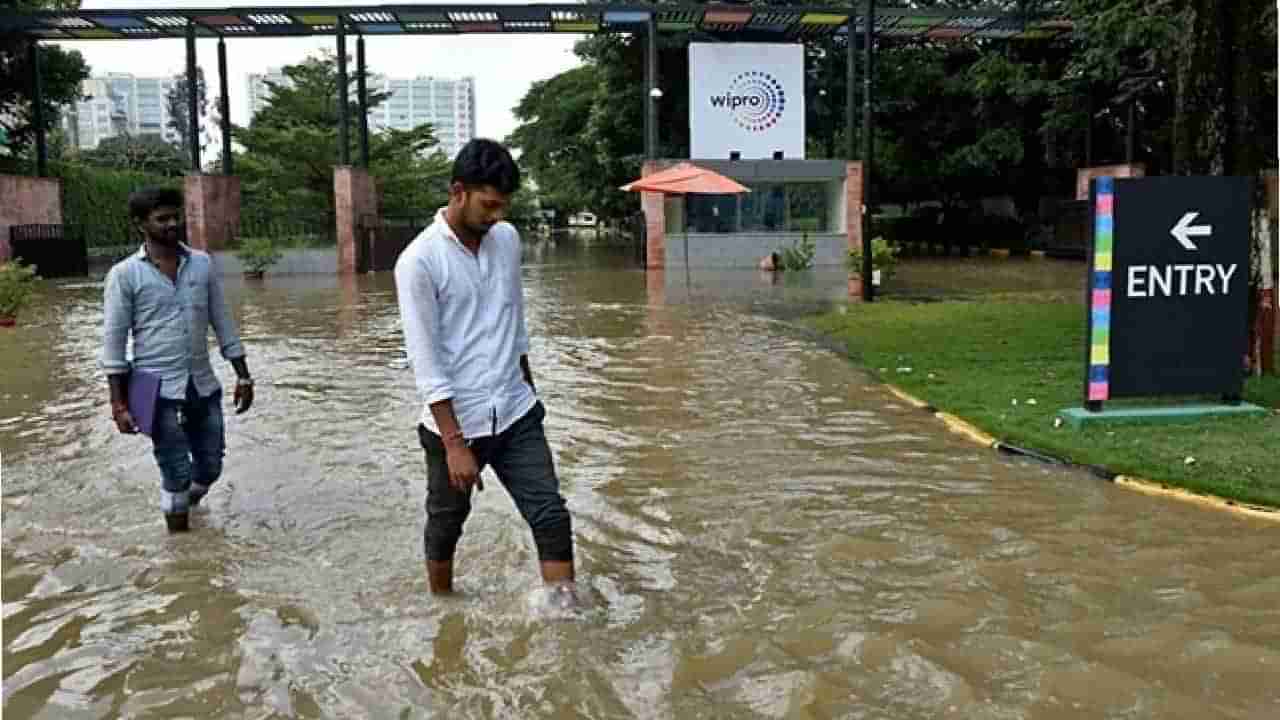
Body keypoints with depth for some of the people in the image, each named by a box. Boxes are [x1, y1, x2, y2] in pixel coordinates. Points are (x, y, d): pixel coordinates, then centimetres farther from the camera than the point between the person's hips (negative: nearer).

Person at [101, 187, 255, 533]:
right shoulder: (124, 274, -6)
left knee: (210, 468, 12)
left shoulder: (203, 264, 5)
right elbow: (113, 341, -5)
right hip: (158, 390, -4)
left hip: (204, 386, 4)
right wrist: (119, 404, -10)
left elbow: (223, 323, 10)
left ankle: (183, 505, 42)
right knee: (177, 474, 1)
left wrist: (243, 376, 6)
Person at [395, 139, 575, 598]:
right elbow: (425, 360, -18)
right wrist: (454, 443, -20)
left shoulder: (508, 239, 3)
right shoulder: (419, 260, -16)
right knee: (446, 525, 15)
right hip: (454, 421, -4)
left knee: (552, 517, -3)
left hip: (516, 414, 5)